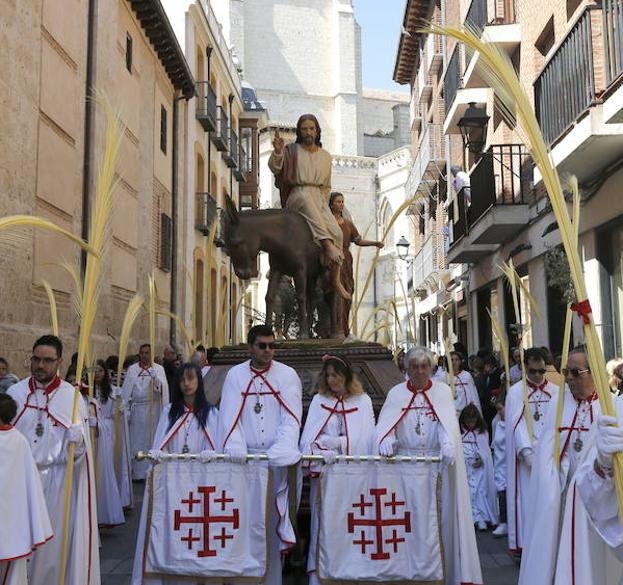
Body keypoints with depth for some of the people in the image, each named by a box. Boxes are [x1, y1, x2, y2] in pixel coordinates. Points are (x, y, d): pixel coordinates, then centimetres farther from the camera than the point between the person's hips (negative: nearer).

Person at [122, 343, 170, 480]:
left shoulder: (159, 369, 3)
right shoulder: (132, 369, 4)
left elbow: (163, 388, -8)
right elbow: (126, 391, 2)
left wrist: (155, 378, -26)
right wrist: (126, 409, -4)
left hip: (153, 409, -1)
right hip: (137, 410, 1)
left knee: (153, 440, 2)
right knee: (137, 440, 3)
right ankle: (138, 472, 10)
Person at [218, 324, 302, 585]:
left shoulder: (287, 375, 1)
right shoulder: (235, 375, 4)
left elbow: (291, 417, -8)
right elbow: (230, 415, -4)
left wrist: (282, 449, -23)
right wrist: (235, 445, -20)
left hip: (275, 458, -1)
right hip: (244, 457, 1)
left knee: (272, 518, 0)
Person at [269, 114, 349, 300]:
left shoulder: (325, 156, 16)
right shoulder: (291, 150, 7)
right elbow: (274, 167, -9)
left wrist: (324, 207, 10)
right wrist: (277, 152, -28)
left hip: (319, 199, 3)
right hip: (296, 197, -3)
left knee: (336, 232, -22)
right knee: (306, 198, -40)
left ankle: (335, 279, -14)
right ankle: (327, 245, -53)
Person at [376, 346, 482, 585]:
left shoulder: (442, 391, 3)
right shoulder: (396, 393, 5)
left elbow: (448, 422, -12)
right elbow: (385, 423, -7)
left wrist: (448, 445, -31)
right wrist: (385, 441, -28)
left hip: (437, 463, -1)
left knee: (440, 515, 1)